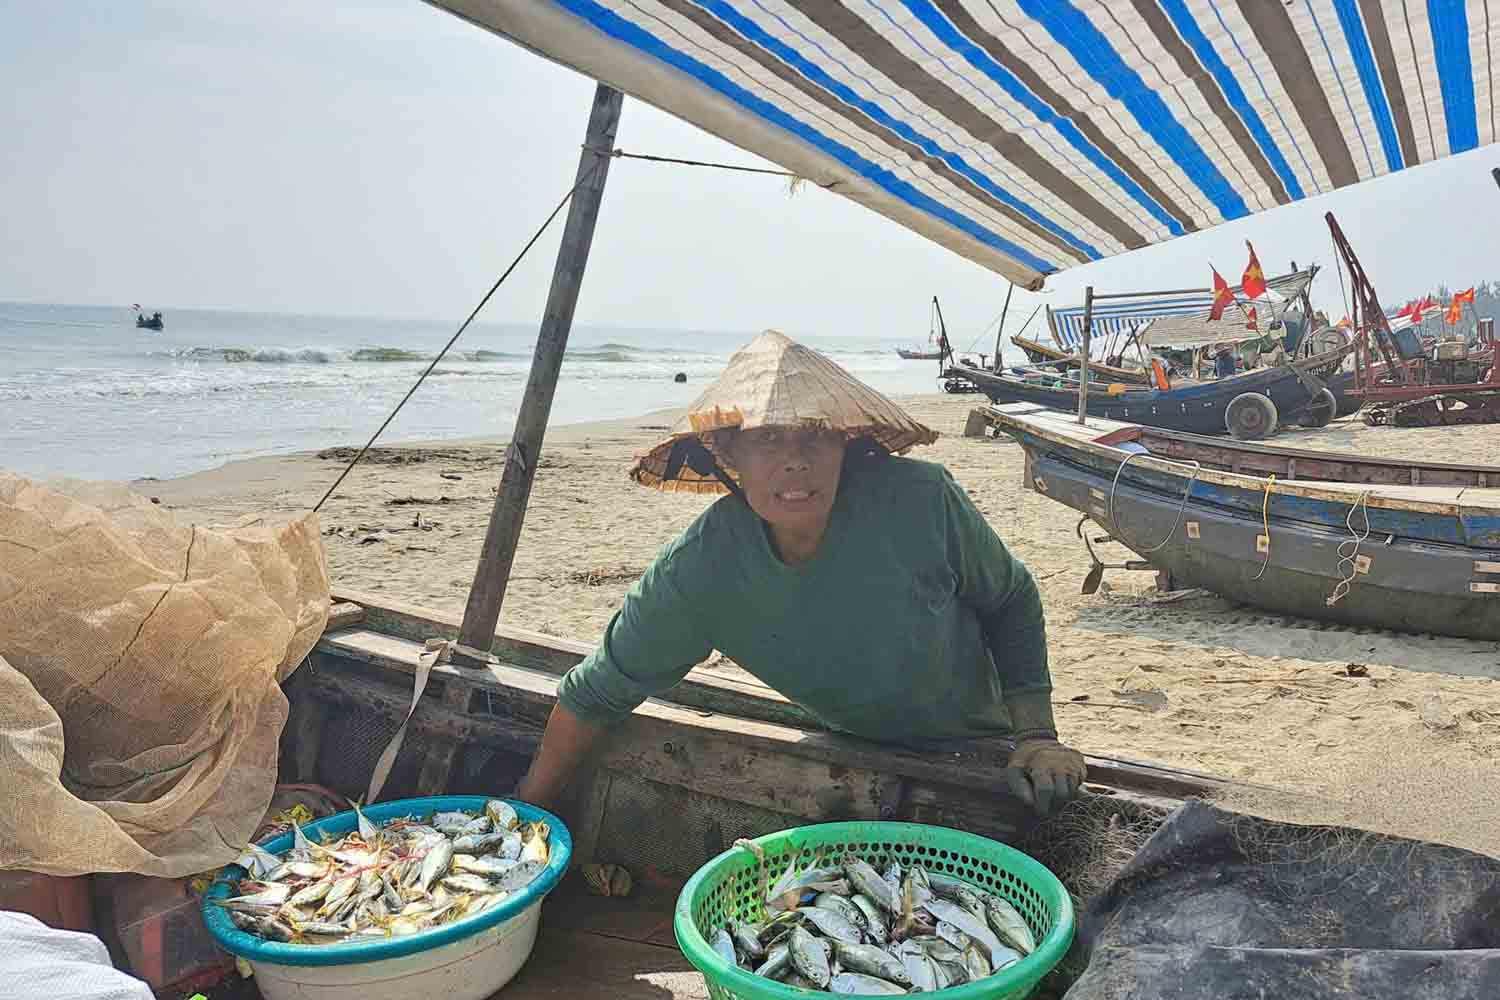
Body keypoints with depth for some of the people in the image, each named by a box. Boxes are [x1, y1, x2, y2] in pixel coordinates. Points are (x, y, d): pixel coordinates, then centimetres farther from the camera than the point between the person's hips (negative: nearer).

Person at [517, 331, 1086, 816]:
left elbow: (1011, 598, -9)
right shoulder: (698, 571, -25)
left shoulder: (921, 501, -30)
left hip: (979, 756, -1)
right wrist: (527, 810, -4)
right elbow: (598, 693, -10)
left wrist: (1036, 735, -14)